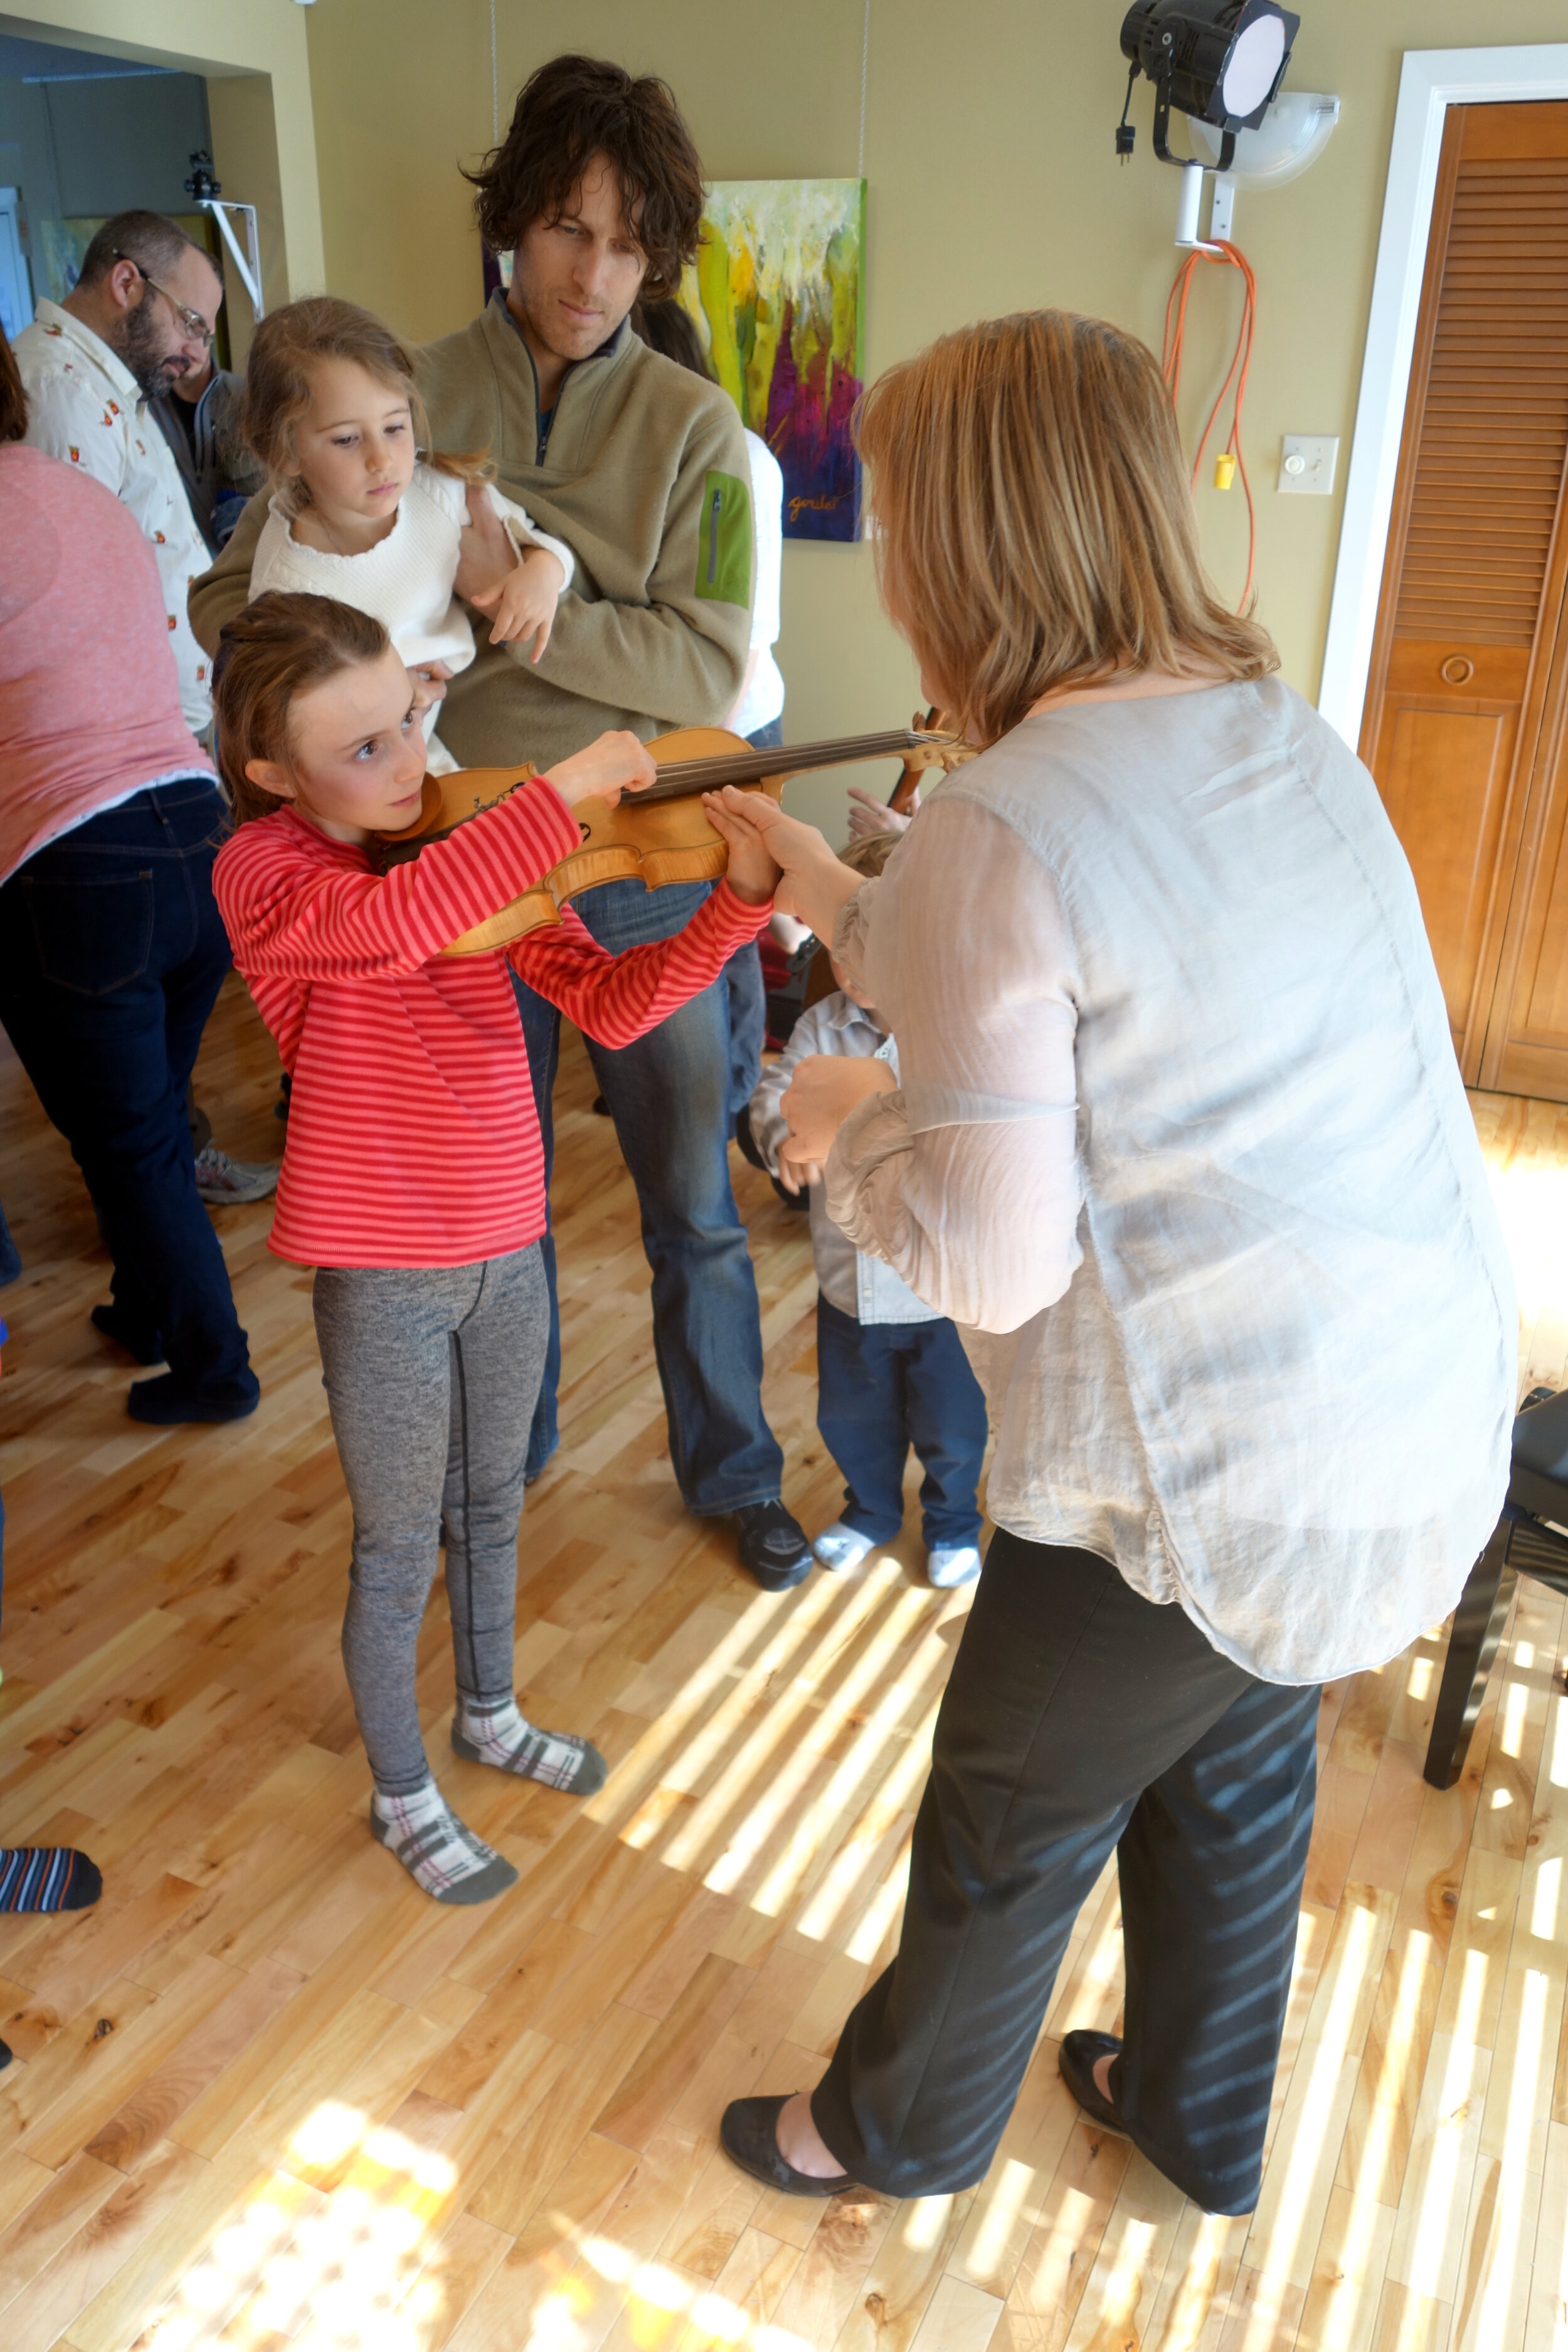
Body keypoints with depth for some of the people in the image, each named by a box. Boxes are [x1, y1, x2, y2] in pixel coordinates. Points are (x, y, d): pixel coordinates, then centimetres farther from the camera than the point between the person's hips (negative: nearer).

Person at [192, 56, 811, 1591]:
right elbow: (228, 601, -2)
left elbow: (707, 668, -13)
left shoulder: (691, 428, -3)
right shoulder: (409, 398, -2)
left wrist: (514, 600, -24)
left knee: (692, 1209, 11)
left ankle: (733, 1474, 32)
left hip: (641, 874, 0)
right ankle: (504, 1452, 40)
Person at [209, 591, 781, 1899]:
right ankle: (404, 1797, 35)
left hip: (507, 1248, 6)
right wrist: (565, 790, -40)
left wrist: (737, 903, -20)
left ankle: (491, 1716, 49)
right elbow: (398, 924, -39)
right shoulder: (262, 872, -15)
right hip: (382, 1275, -5)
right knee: (400, 1549, 11)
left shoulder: (475, 847, 2)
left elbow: (607, 1004, -6)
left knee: (493, 1508, 24)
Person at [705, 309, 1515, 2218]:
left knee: (1006, 1833, 19)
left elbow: (990, 1262, -23)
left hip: (1207, 1488, -7)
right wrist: (839, 898, 21)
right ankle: (1199, 2124, 55)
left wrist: (842, 1120, -4)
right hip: (1433, 1427, 8)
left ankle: (899, 2127, 48)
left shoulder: (996, 828, -23)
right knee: (1234, 1780, 29)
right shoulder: (1290, 736, 4)